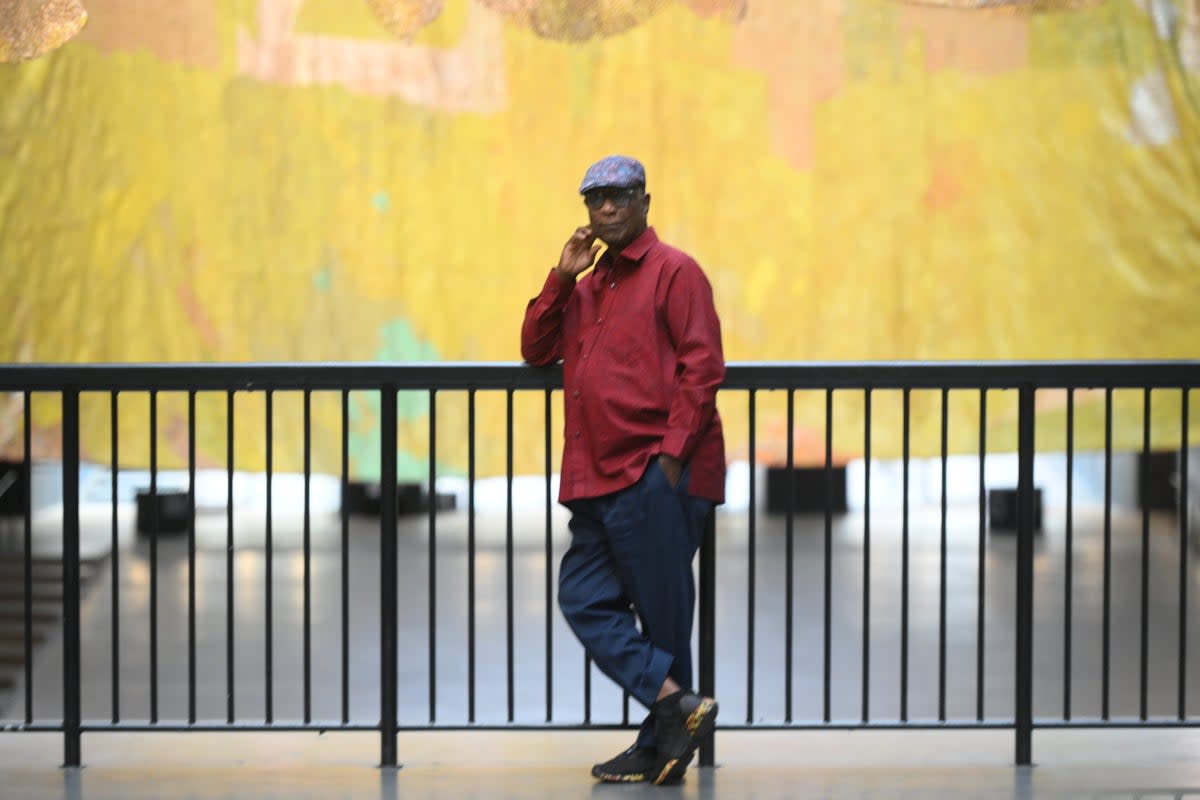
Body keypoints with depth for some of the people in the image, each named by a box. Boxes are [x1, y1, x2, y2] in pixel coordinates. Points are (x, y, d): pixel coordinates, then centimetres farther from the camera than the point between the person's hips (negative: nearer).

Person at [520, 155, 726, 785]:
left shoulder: (674, 272, -4)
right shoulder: (586, 286, 20)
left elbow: (702, 366, -11)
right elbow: (536, 349, 15)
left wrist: (673, 452, -17)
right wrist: (562, 278, 4)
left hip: (656, 477, -8)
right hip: (598, 478, 9)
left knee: (663, 613, -2)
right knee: (585, 600, 1)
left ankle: (661, 745, 7)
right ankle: (677, 705, -2)